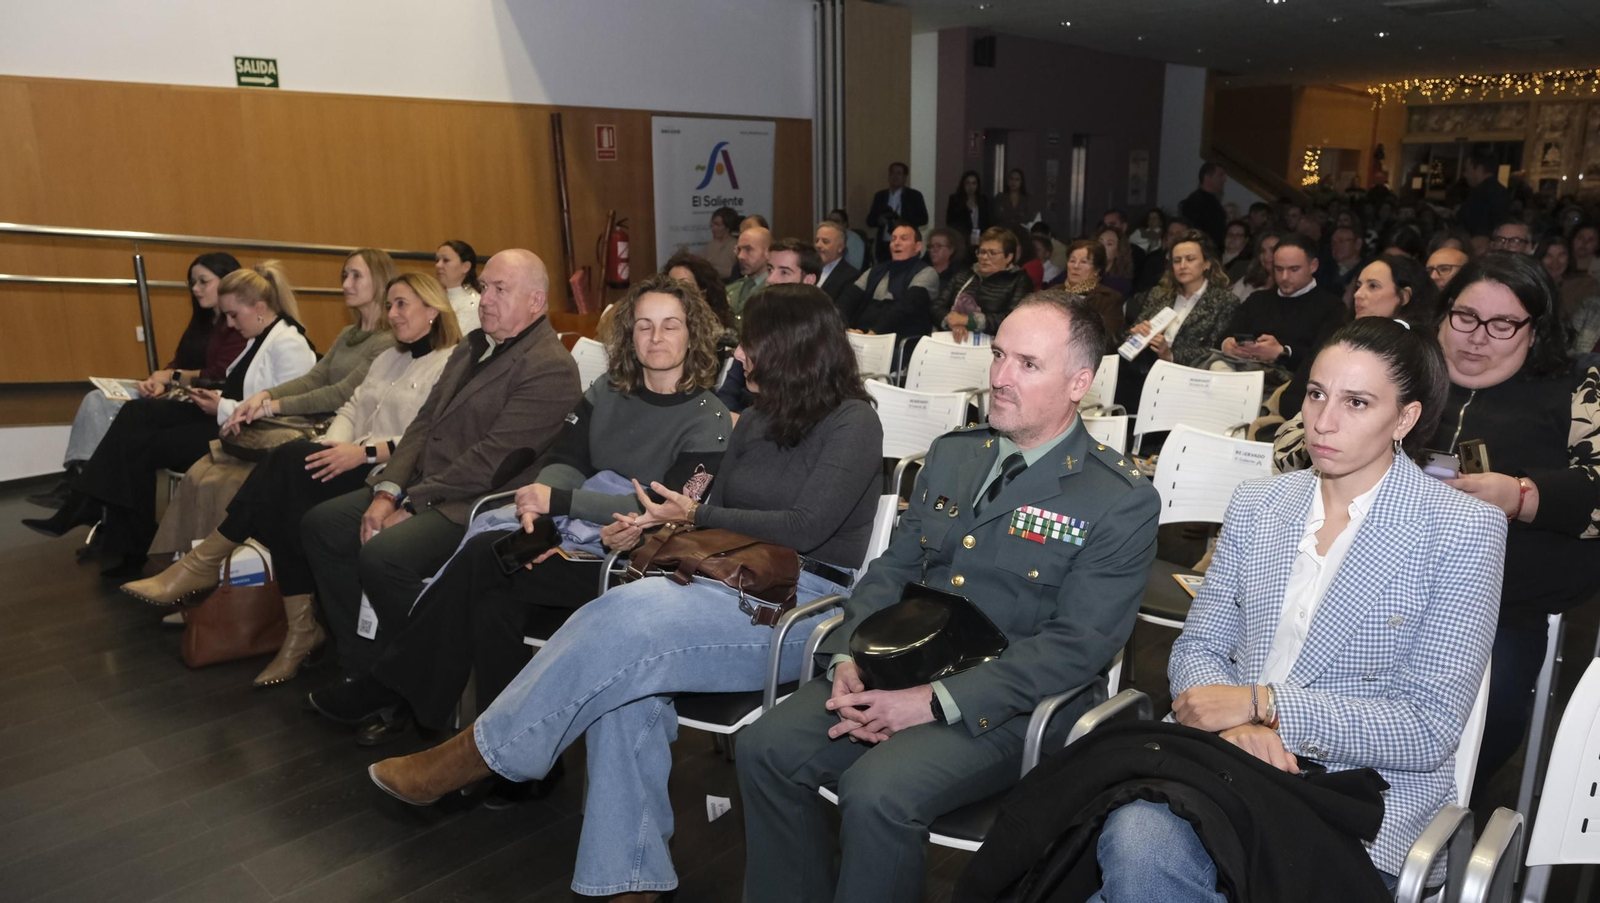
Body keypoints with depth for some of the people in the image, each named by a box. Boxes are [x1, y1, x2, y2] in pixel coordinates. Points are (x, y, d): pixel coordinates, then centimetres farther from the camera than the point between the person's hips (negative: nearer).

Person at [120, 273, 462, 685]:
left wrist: (366, 451, -22)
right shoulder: (389, 359, 26)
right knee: (285, 499, -23)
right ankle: (301, 627, -19)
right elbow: (352, 408, 20)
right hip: (356, 462, 8)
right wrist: (334, 446, -2)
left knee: (290, 461, -26)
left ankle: (205, 562, -14)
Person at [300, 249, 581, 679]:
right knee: (321, 524, 2)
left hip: (472, 506, -10)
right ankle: (363, 664, 10)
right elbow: (424, 422, 12)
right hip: (420, 486, 10)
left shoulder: (551, 369, -14)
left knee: (382, 555, -28)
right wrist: (388, 491, -3)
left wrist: (410, 505, -16)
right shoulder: (471, 347, 17)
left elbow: (490, 460, -20)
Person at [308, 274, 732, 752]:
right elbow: (565, 461, 6)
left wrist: (559, 501, -18)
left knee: (485, 556, -21)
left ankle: (392, 687, -5)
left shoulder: (708, 419, -6)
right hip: (574, 532, 6)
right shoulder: (606, 392, 13)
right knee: (494, 600, -24)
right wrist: (537, 508, -18)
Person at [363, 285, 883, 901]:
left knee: (622, 621, -27)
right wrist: (652, 526, -1)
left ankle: (479, 753, -10)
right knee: (624, 683, -25)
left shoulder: (853, 423, -5)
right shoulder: (756, 423, 18)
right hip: (734, 581, 7)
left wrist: (695, 516, -6)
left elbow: (804, 527, -14)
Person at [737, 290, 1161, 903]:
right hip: (898, 668, 6)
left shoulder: (1123, 503, -8)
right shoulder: (951, 454, 11)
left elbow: (1075, 645, -14)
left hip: (1007, 706, -5)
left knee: (877, 793, -29)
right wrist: (847, 659, -7)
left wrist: (935, 702, -20)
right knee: (766, 747, -14)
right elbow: (893, 569, 12)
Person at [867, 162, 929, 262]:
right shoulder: (880, 196, 12)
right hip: (884, 246, 3)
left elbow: (923, 218, 0)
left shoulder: (914, 195, 4)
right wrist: (879, 220, -11)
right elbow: (870, 220, 12)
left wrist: (904, 223, -16)